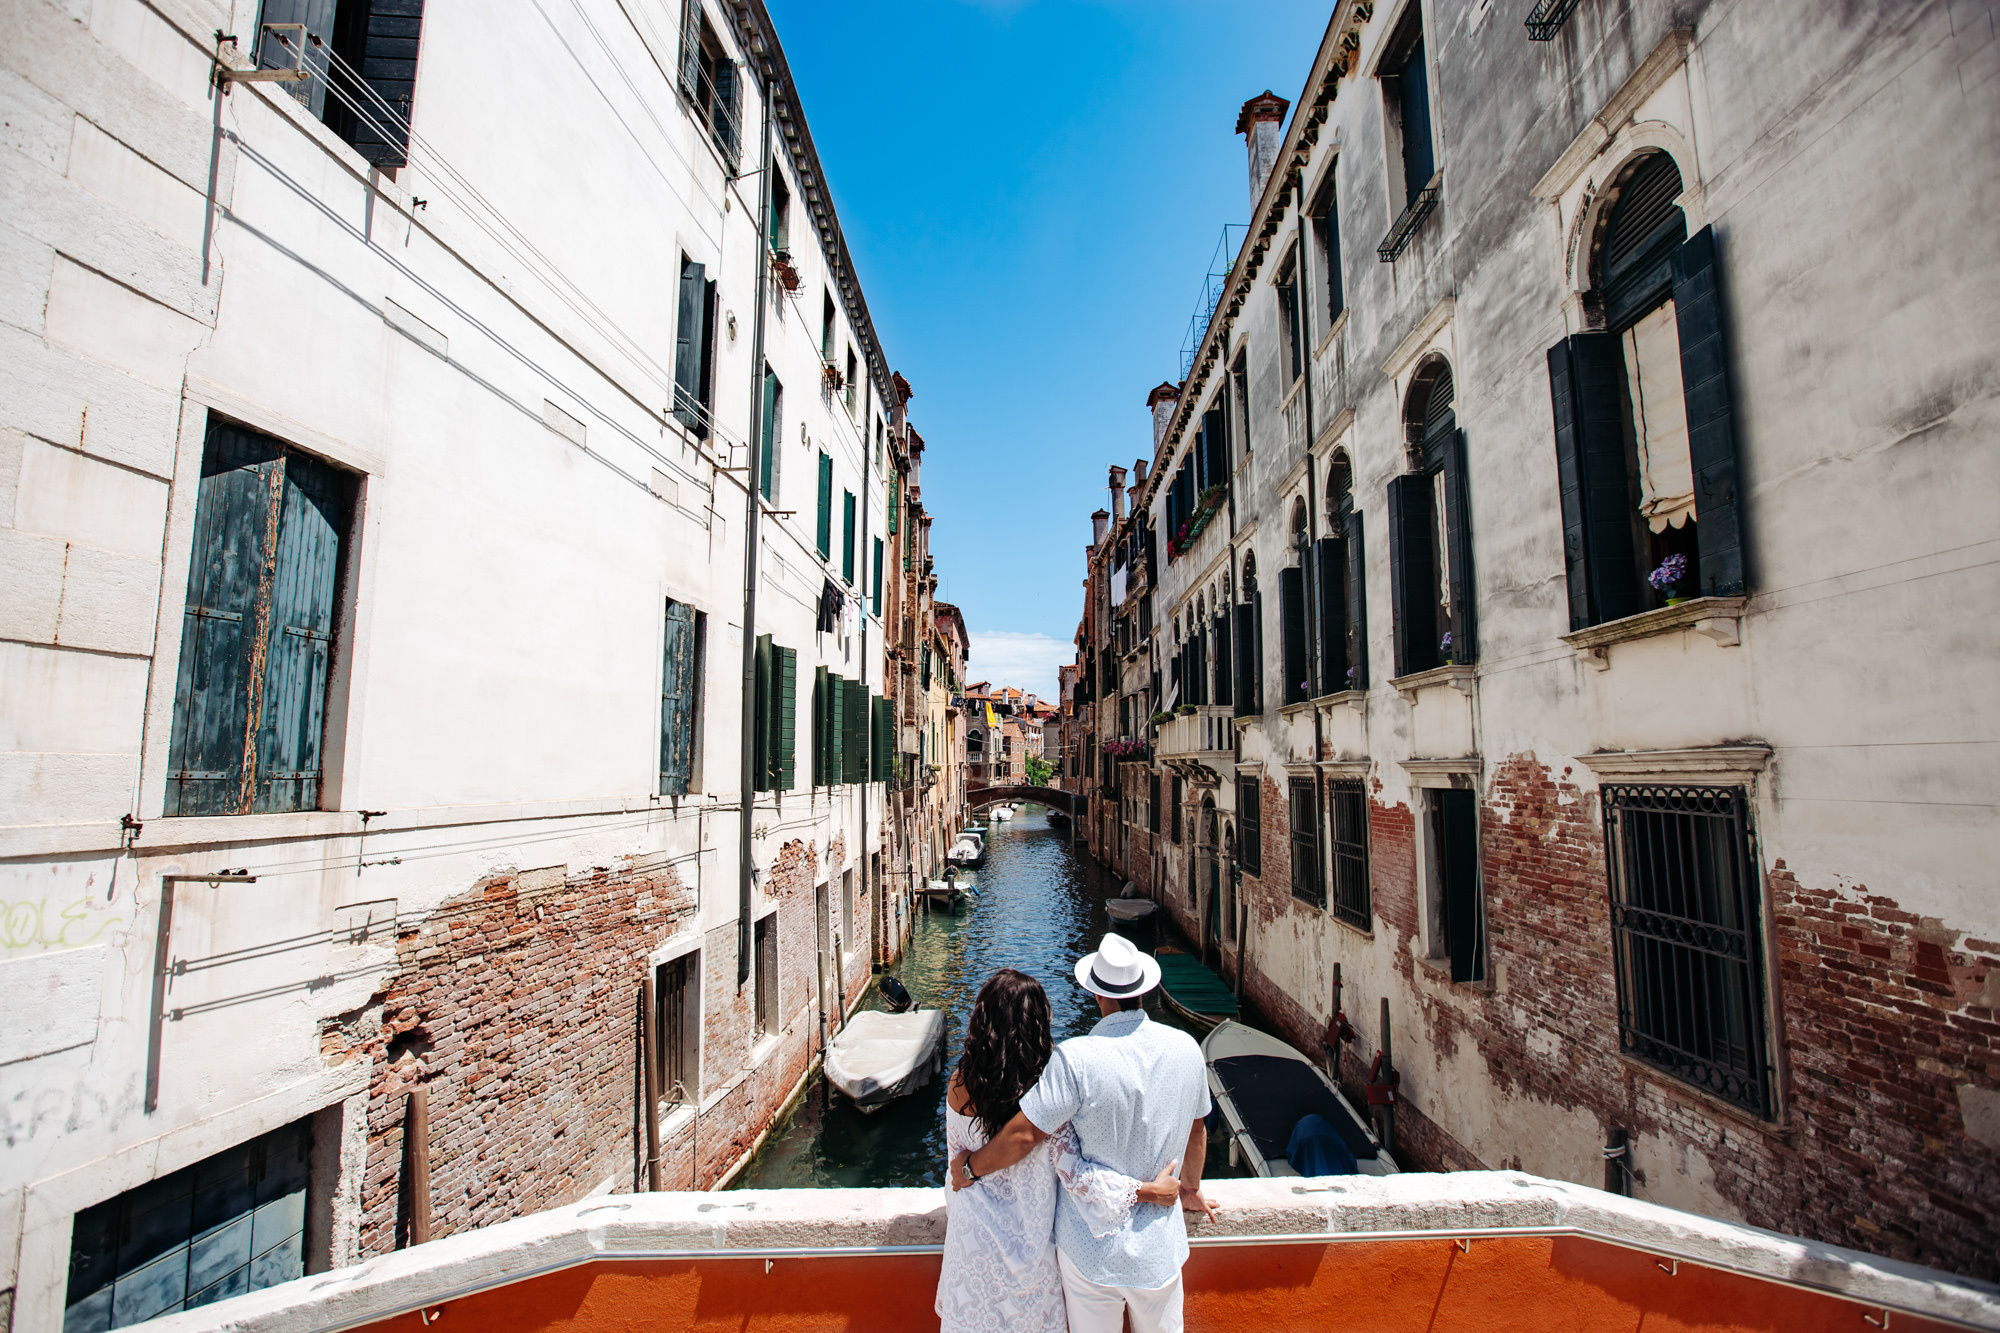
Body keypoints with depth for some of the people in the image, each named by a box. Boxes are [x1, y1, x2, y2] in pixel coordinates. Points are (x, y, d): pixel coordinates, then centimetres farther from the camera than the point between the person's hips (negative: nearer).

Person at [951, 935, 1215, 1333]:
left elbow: (1023, 1135, -23)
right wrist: (1191, 1188, 24)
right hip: (1159, 1248, 3)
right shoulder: (1186, 1048, -11)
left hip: (1091, 1245, -3)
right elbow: (1197, 1128, 6)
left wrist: (969, 1166, -5)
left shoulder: (1076, 1058, -27)